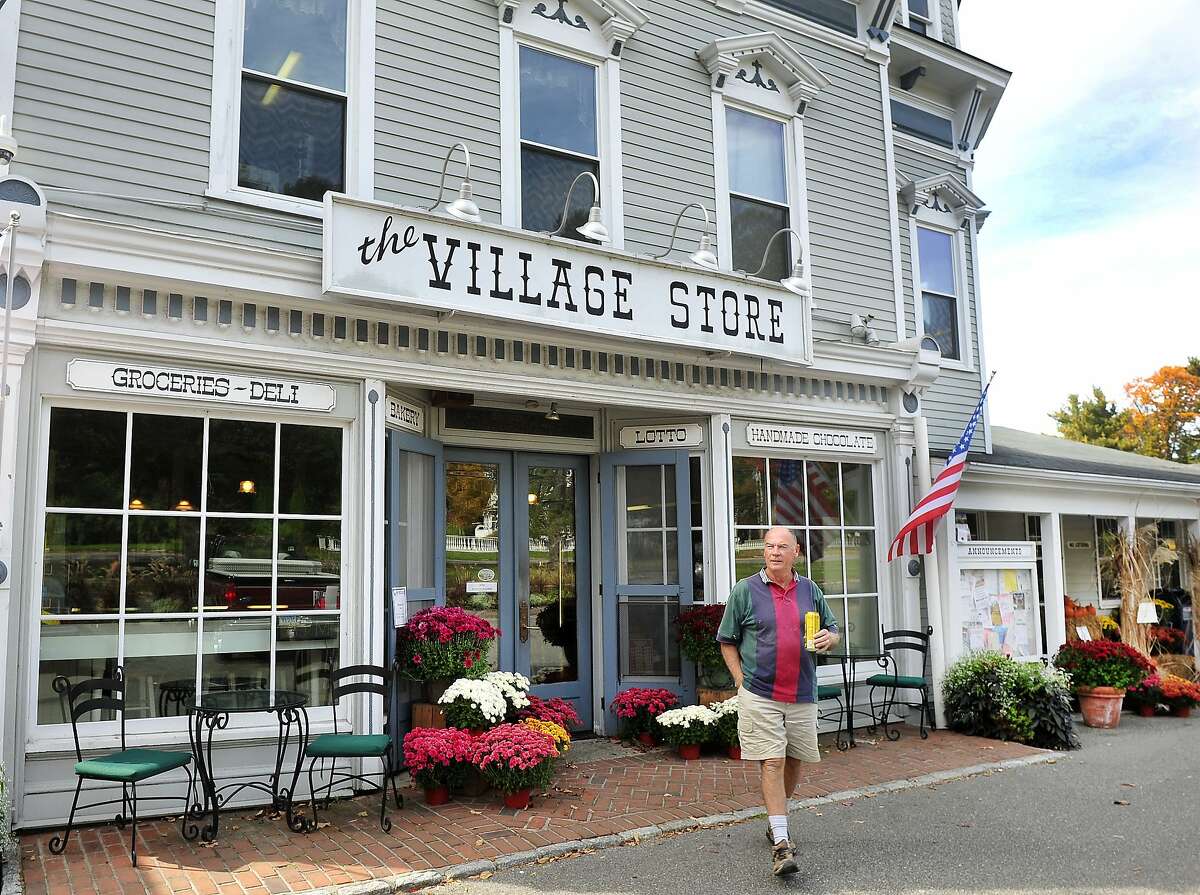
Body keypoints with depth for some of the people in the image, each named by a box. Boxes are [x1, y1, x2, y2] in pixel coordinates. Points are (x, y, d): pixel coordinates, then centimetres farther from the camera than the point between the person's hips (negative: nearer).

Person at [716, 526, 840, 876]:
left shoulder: (810, 590, 8)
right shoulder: (744, 590, -2)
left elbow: (833, 631, 18)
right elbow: (727, 641, 3)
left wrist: (829, 639, -6)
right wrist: (741, 681, -6)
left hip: (802, 696, 4)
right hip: (760, 695, -4)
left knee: (794, 762, 14)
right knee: (771, 764, -8)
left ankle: (776, 819, 36)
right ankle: (781, 845, -5)